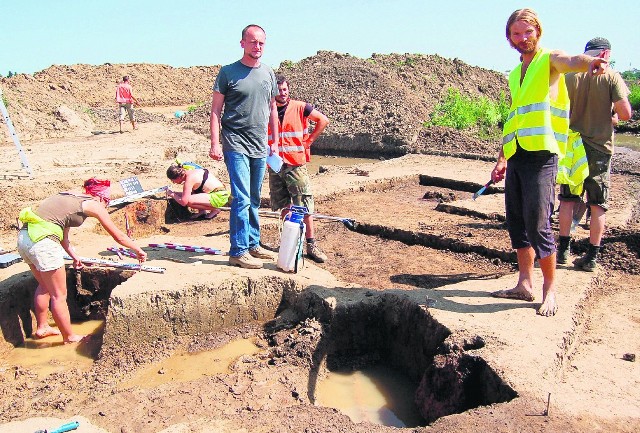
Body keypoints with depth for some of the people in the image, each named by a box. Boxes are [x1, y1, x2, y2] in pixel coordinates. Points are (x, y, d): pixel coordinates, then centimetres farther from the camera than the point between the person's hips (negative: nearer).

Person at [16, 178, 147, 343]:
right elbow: (119, 237, 7)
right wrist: (138, 250, 20)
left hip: (24, 235, 9)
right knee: (59, 295, 7)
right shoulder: (94, 204, 1)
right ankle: (70, 337, 21)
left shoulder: (70, 198, 23)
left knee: (45, 286, 27)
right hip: (42, 241, -9)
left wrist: (75, 257, 38)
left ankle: (42, 327, 42)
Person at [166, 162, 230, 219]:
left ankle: (215, 209, -7)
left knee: (189, 201, -24)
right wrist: (175, 193, 14)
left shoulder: (189, 179, -20)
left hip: (220, 197, -10)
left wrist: (172, 194, -6)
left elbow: (183, 202, -22)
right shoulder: (190, 172, 8)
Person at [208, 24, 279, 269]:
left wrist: (275, 143, 15)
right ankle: (238, 252, -2)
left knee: (254, 199, 13)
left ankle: (253, 244, 24)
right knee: (242, 198, -9)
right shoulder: (228, 72, -3)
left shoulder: (268, 74, 12)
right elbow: (215, 110, -3)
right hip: (236, 145, -5)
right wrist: (215, 143, -11)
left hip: (260, 147, 5)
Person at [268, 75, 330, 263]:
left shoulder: (300, 107, -2)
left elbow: (323, 120, 6)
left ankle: (311, 245, 0)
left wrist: (309, 140, 1)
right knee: (283, 207, 10)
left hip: (296, 164, -3)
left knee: (304, 207, -5)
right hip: (275, 165, 3)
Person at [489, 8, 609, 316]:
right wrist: (502, 159, 19)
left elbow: (570, 61, -25)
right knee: (516, 223, 9)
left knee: (537, 225, -7)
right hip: (516, 156, 7)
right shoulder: (515, 74, 21)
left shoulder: (550, 61, 0)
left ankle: (550, 290, 8)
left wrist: (589, 62, -49)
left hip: (541, 155, -7)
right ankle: (524, 285, 20)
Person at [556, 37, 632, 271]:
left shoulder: (569, 77, 0)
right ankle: (591, 256, 8)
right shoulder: (611, 77, -7)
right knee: (598, 205, 6)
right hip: (600, 147, -2)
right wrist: (612, 116, 8)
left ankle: (564, 250, 14)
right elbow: (625, 113, -14)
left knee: (567, 200, 12)